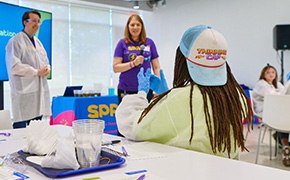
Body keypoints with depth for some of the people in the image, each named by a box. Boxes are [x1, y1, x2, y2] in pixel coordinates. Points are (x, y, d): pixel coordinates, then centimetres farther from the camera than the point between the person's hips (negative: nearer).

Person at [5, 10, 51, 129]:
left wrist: (47, 69, -1)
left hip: (39, 91, 8)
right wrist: (36, 72, -13)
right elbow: (14, 66, -15)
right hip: (24, 92, -7)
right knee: (21, 130, -6)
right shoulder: (16, 41, -5)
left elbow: (45, 62, 23)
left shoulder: (38, 42, 19)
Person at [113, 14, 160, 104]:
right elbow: (115, 68, -3)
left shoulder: (149, 43, 7)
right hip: (126, 90, -1)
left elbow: (156, 67, 10)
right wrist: (133, 63, -16)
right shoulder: (122, 43, 2)